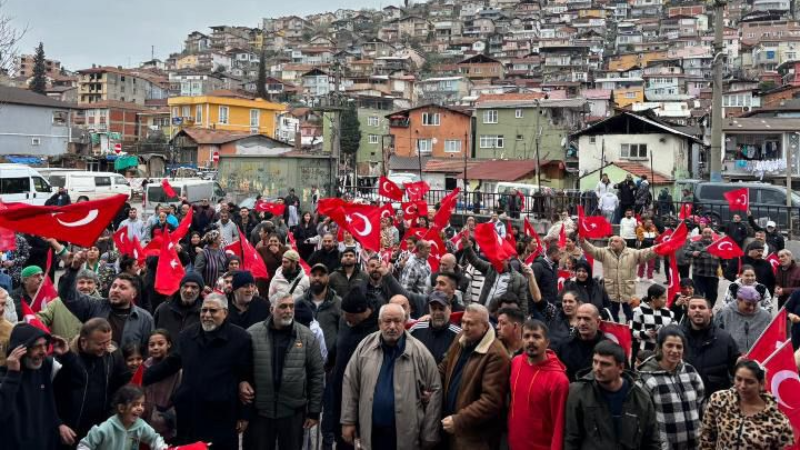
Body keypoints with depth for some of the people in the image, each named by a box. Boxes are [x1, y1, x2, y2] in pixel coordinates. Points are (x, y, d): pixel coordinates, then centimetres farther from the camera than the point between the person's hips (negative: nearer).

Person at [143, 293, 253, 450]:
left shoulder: (240, 338, -6)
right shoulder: (188, 335, 8)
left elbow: (246, 378, -4)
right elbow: (170, 363, 19)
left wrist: (244, 415, -2)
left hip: (221, 417, -4)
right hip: (189, 413, 4)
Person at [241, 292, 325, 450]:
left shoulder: (307, 336, -1)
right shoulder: (252, 334, -4)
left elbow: (316, 375, 2)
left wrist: (314, 411, 1)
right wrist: (241, 382, -15)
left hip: (294, 412, 1)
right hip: (259, 411, 0)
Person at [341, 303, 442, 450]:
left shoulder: (419, 352, -6)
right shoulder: (366, 346, 0)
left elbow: (434, 392, -3)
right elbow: (350, 384, 5)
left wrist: (429, 436, -4)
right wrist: (348, 421, 2)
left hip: (406, 436, -2)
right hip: (370, 432, 2)